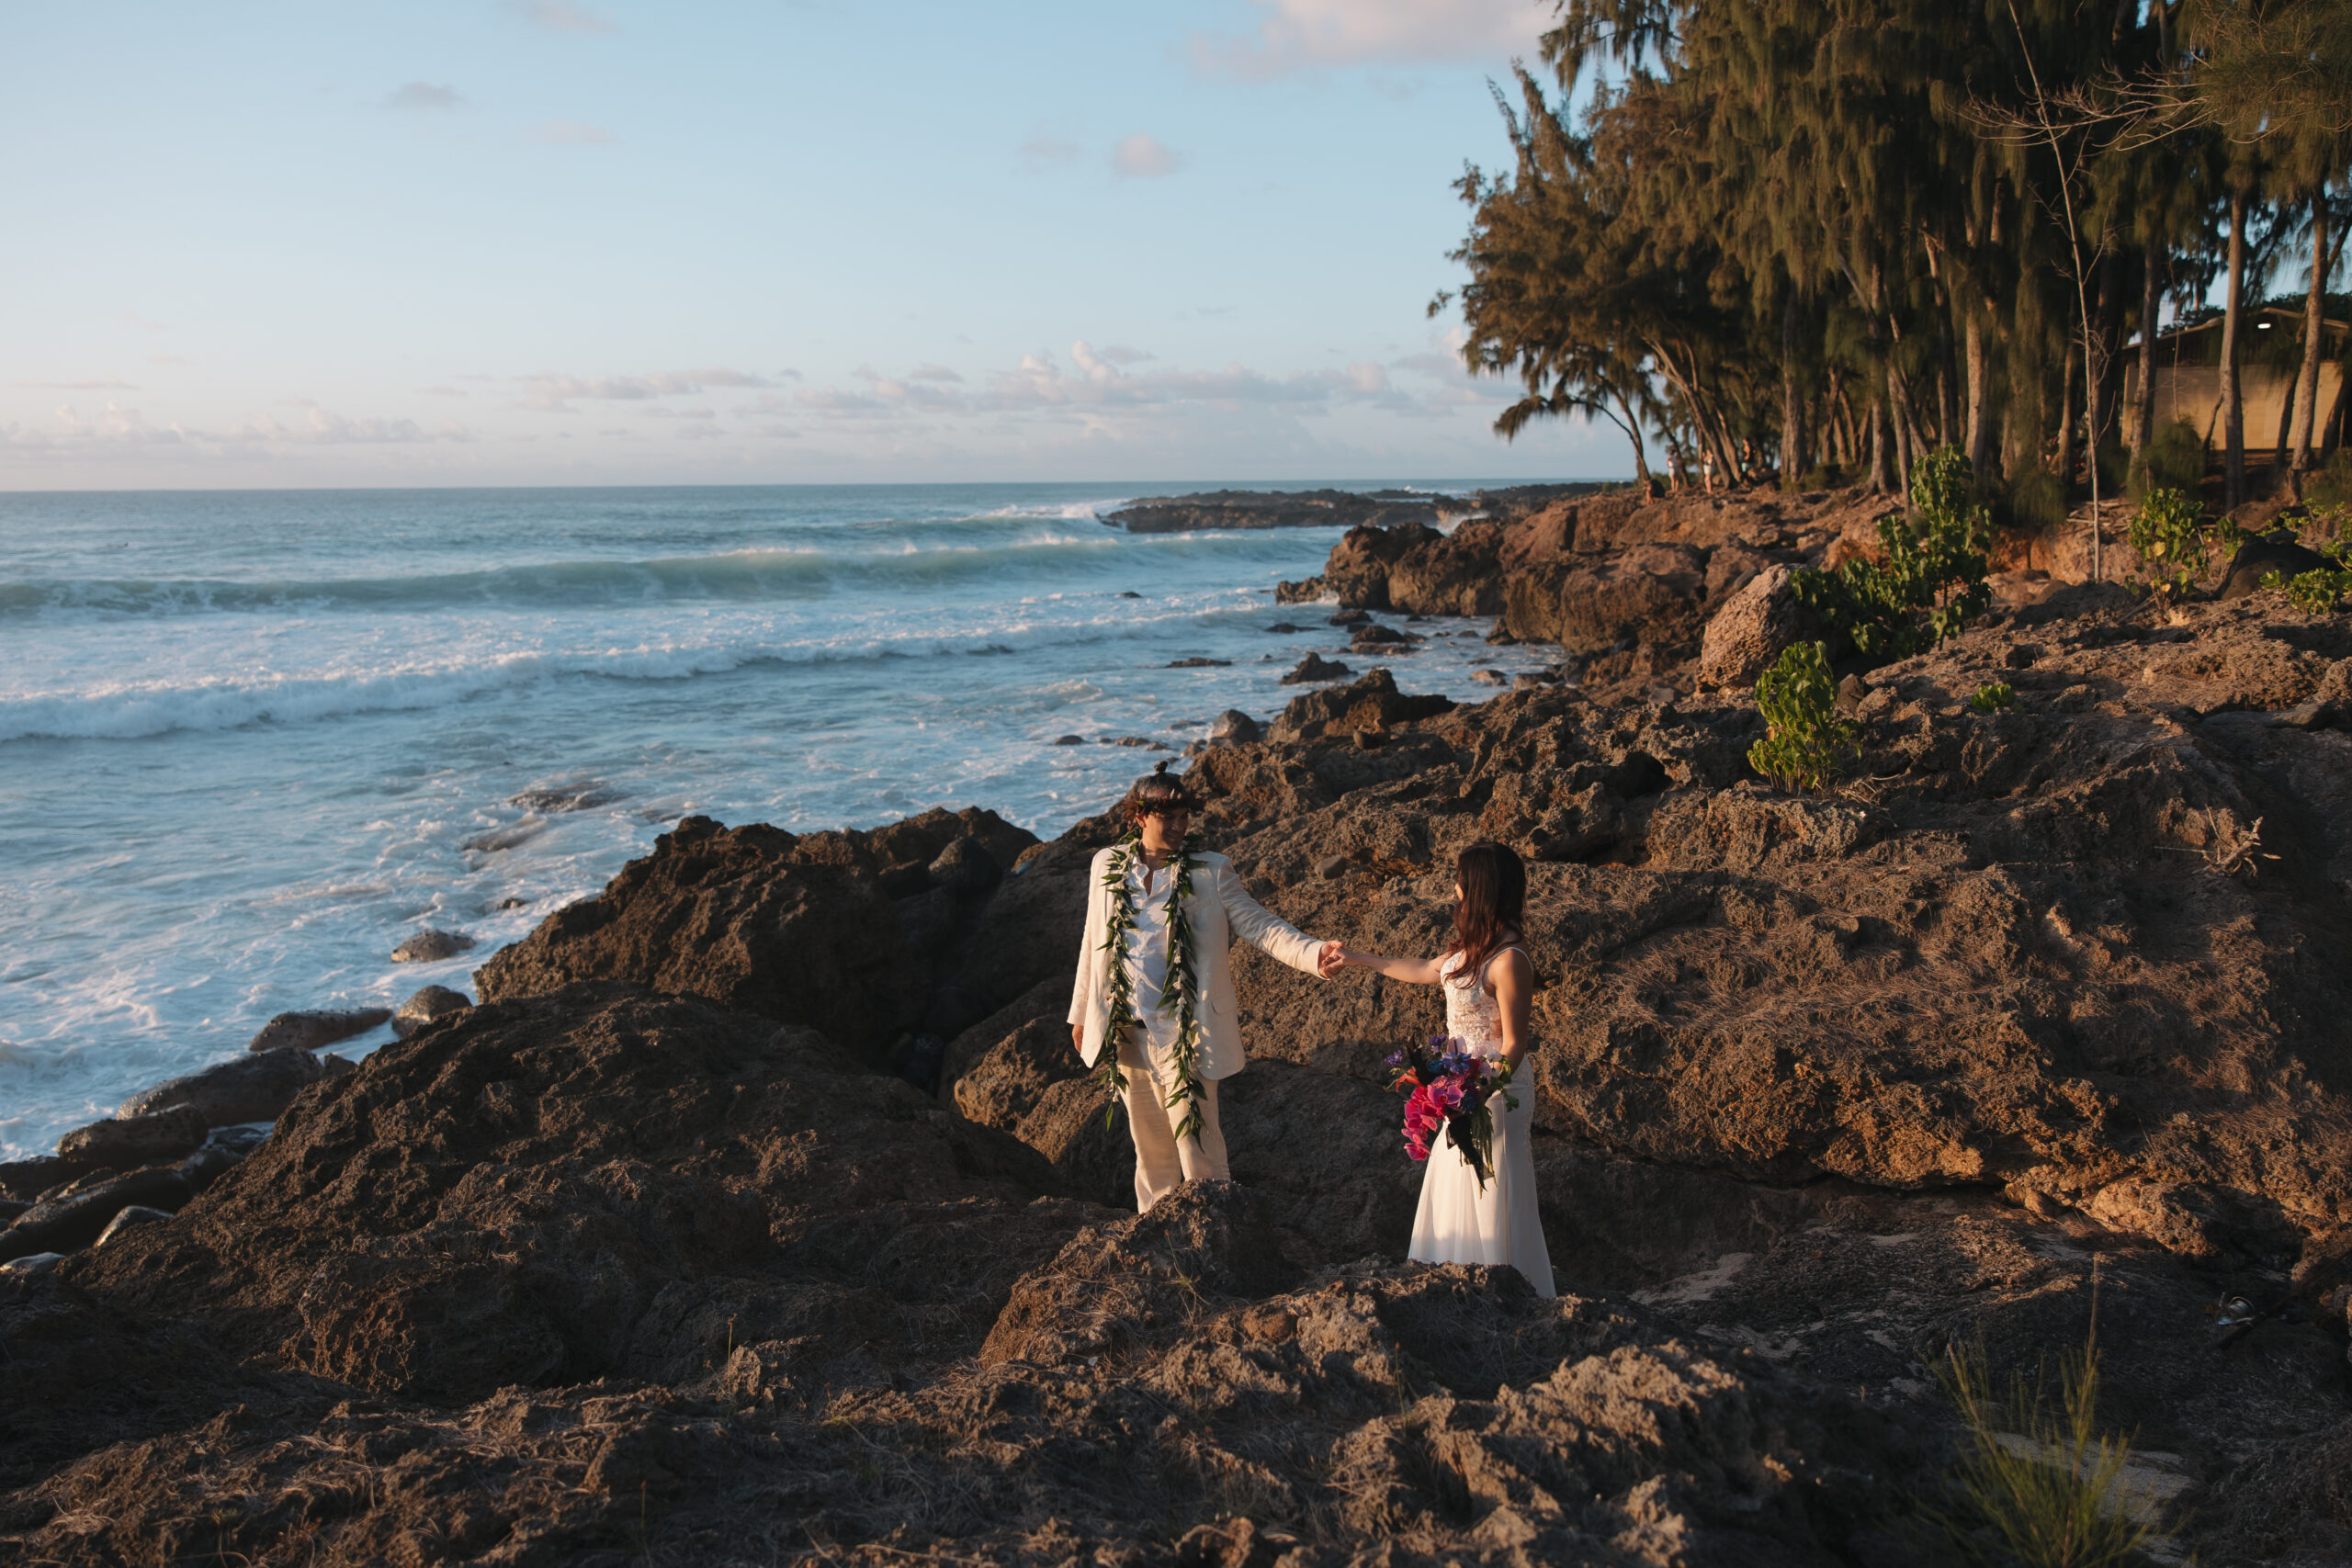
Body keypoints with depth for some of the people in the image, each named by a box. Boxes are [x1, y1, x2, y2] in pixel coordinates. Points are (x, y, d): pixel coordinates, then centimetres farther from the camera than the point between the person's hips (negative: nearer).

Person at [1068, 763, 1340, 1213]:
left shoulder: (1211, 872, -5)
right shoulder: (1107, 865, 5)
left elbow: (1261, 926, -10)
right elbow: (1093, 943, 13)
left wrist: (1314, 953, -27)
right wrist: (1081, 1013, 17)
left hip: (1184, 1035, -4)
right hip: (1124, 1033, 4)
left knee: (1196, 1141, -2)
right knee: (1148, 1143, 16)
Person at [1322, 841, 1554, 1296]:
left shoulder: (1508, 961, -23)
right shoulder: (1471, 947, 4)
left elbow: (1513, 1044, -22)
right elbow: (1425, 970, 23)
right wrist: (1358, 959, 31)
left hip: (1495, 1089, -10)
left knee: (1492, 1197, 1)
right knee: (1455, 1191, 17)